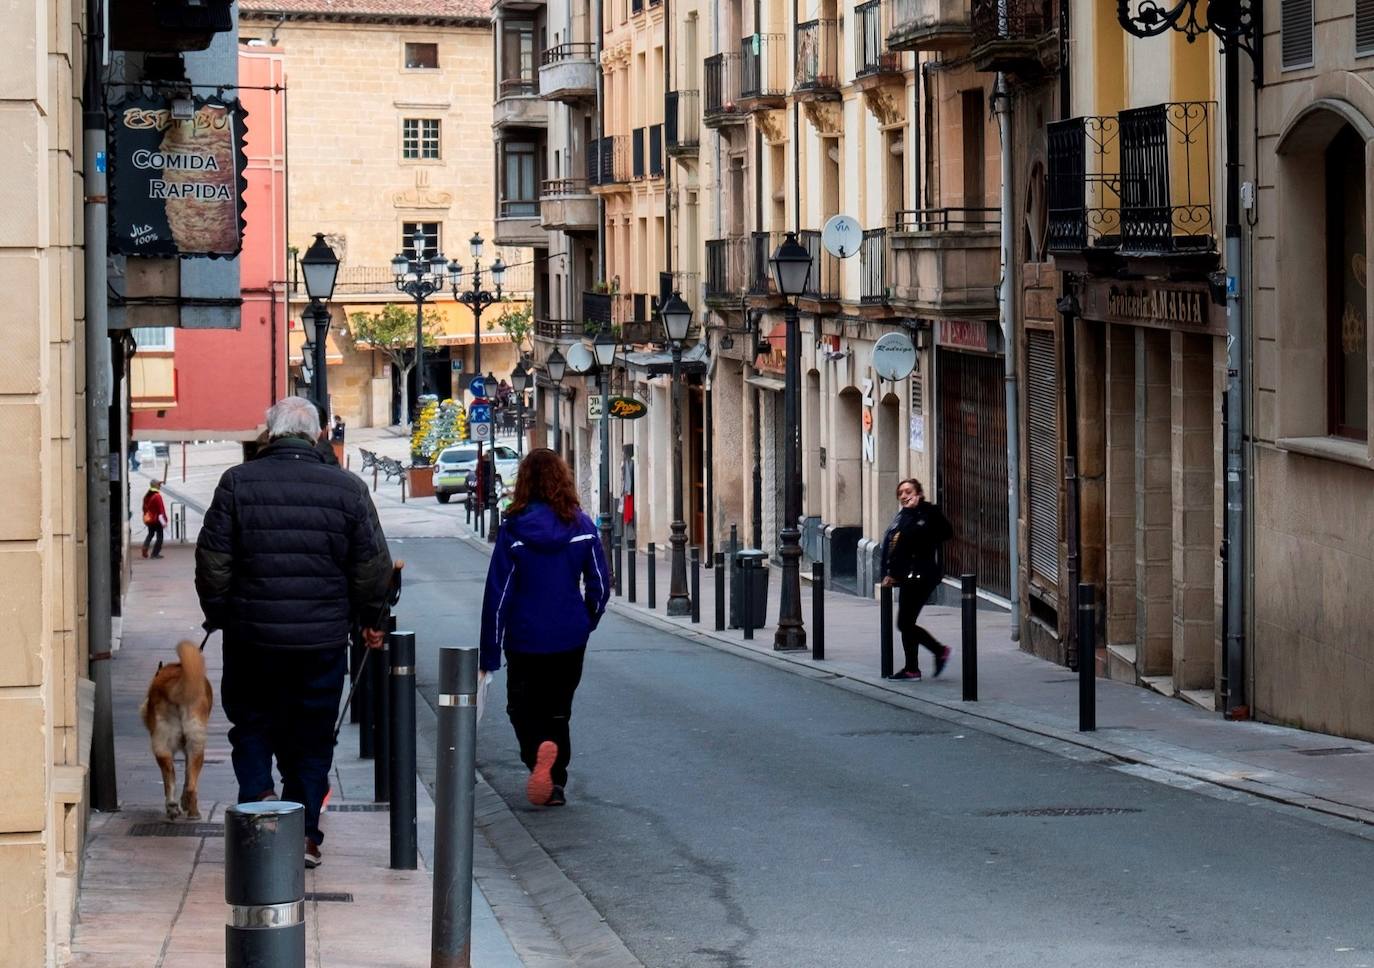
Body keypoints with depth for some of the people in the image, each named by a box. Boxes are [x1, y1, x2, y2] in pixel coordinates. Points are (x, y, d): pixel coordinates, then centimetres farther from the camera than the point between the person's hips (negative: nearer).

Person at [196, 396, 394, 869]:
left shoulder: (237, 483, -4)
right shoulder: (348, 488, -2)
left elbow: (212, 561, -2)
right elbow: (373, 566, 3)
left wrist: (217, 614, 12)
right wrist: (372, 619, 17)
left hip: (252, 634, -1)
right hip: (323, 636, 1)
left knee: (252, 724, 16)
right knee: (312, 736, 10)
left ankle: (257, 794, -7)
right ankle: (304, 835, 11)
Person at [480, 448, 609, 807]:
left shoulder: (514, 529, -11)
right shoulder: (581, 525, -5)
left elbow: (498, 593, -9)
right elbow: (600, 584, 1)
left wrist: (489, 653, -3)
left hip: (525, 639, -2)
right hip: (570, 639, 2)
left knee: (523, 707, 13)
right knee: (558, 711, 17)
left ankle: (538, 750, -17)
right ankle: (556, 784, 13)